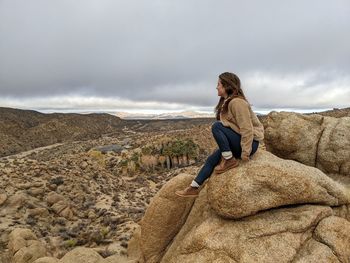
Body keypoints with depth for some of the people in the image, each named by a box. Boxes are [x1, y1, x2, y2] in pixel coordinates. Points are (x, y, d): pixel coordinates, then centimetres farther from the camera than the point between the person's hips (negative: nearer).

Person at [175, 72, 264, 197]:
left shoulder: (237, 102, -20)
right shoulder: (227, 102, 11)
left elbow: (247, 129, -24)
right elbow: (231, 125, 8)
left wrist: (245, 152, -23)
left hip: (250, 142, -9)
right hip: (238, 140, 9)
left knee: (216, 126, -23)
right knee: (212, 159, 2)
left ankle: (229, 160, -13)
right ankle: (194, 188, 10)